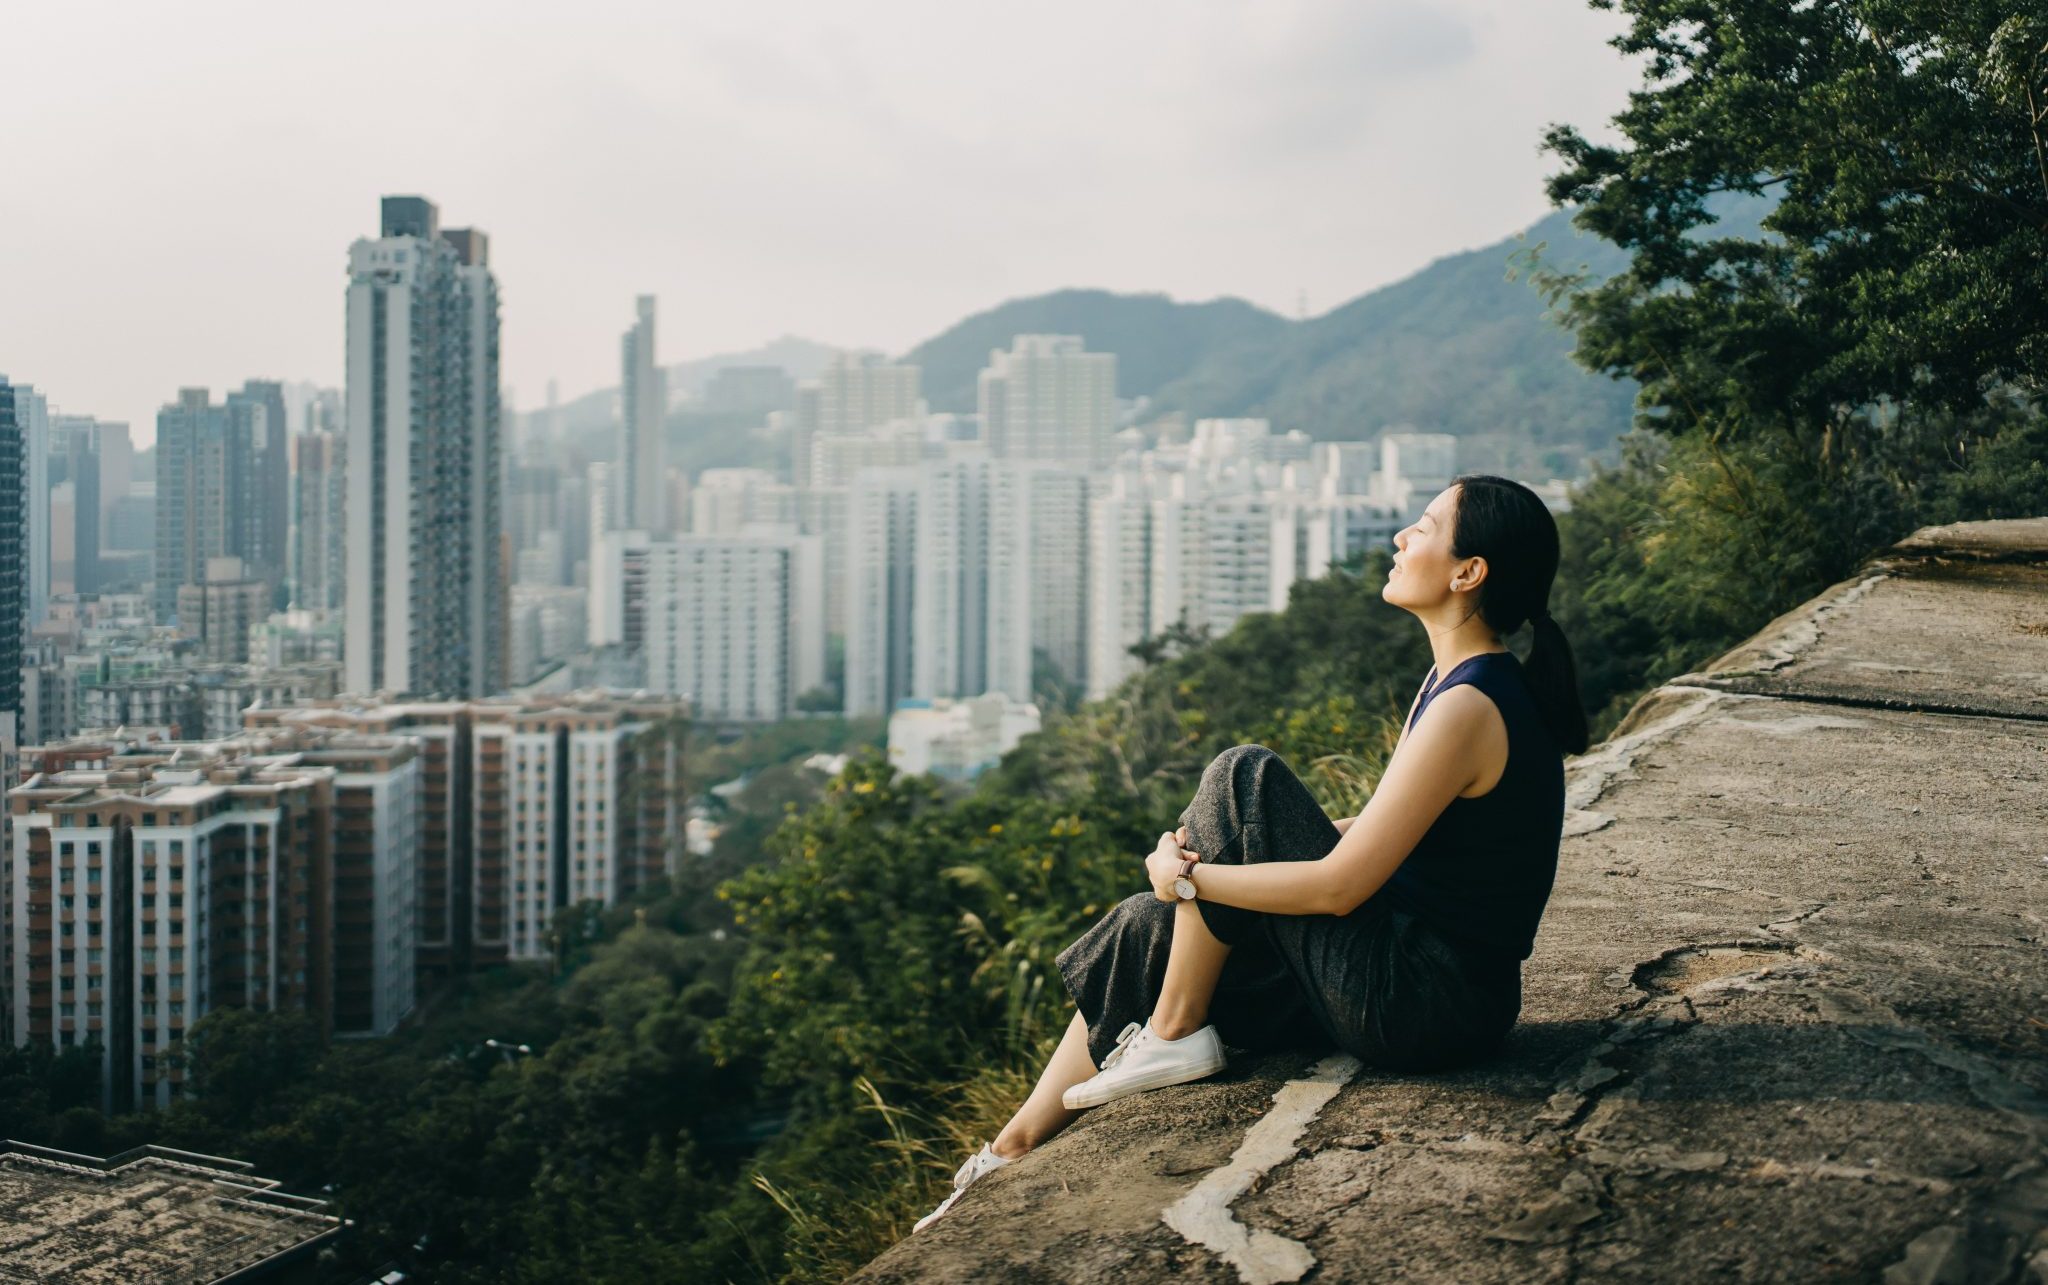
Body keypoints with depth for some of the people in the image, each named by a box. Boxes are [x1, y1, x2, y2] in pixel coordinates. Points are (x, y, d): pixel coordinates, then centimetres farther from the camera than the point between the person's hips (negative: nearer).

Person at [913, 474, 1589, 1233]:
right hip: (1424, 979, 10)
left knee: (1242, 779, -13)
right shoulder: (1454, 680, 8)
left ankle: (1172, 1035, 1)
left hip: (1425, 1009, -10)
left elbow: (1338, 885, -23)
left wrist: (1188, 876, -11)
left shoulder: (1469, 708, -22)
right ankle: (1012, 1153, 14)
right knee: (1146, 929, 7)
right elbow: (1379, 831, 15)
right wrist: (1214, 846, 5)